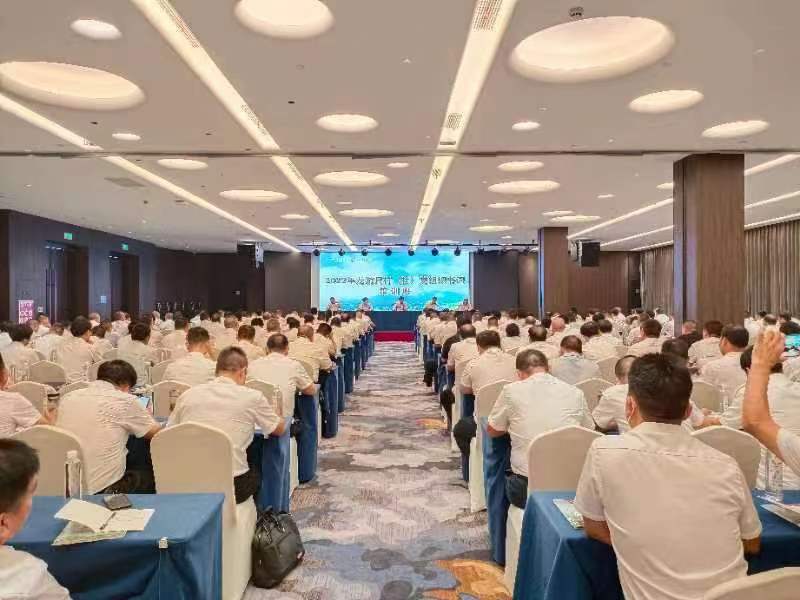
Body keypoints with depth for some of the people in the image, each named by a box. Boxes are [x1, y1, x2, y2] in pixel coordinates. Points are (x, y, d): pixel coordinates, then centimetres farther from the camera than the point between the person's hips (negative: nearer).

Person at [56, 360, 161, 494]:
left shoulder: (68, 398, 4)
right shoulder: (125, 400, -12)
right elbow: (156, 432, 0)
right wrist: (148, 417, 21)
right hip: (105, 489, -6)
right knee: (150, 476, 22)